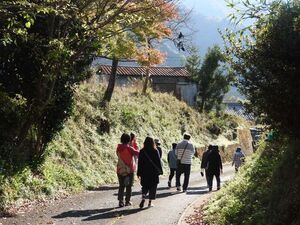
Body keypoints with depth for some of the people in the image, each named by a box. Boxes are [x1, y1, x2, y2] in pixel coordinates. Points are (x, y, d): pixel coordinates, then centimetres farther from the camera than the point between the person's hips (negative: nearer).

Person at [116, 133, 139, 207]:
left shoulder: (118, 148, -2)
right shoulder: (129, 149, -14)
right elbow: (137, 153, -5)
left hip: (120, 170, 4)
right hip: (129, 170, -4)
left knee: (121, 186, 10)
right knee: (128, 186, 8)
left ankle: (120, 201, 2)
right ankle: (127, 201, 11)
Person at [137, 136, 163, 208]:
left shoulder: (142, 151, -3)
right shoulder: (155, 151, -7)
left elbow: (140, 163, 0)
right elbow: (158, 162, -4)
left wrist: (139, 173, 6)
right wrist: (160, 171, 5)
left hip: (144, 172, 2)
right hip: (154, 172, -1)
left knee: (145, 186, 13)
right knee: (152, 187, 8)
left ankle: (143, 198, -10)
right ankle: (150, 202, 7)